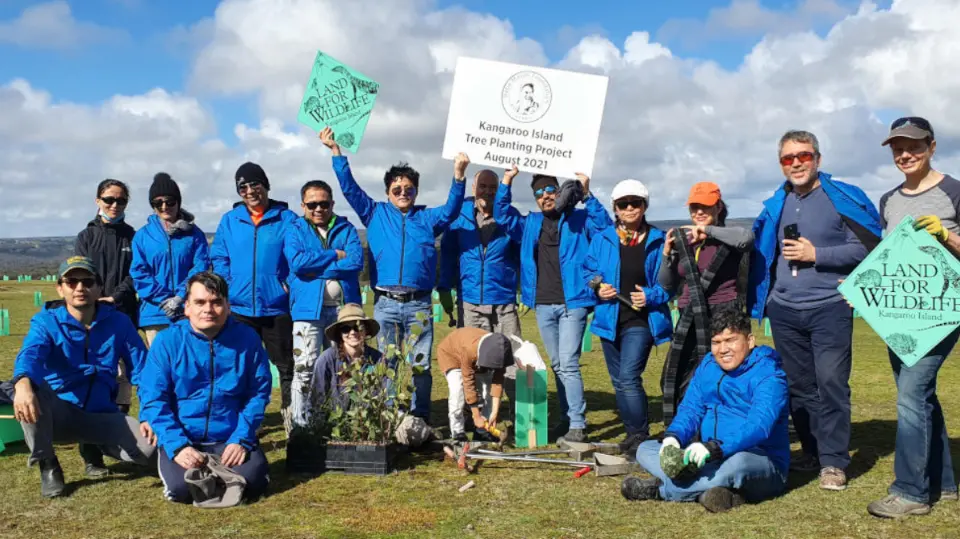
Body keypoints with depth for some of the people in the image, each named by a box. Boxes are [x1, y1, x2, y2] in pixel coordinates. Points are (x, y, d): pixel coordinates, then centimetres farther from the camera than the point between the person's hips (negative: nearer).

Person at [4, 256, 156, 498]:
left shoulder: (118, 322, 1)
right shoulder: (46, 321, -6)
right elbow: (30, 354, -28)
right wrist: (23, 382, -52)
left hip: (101, 416, 2)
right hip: (58, 413, -1)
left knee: (151, 445, -25)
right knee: (30, 387, -35)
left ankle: (95, 446, 11)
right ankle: (47, 465, -11)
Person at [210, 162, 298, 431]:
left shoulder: (287, 219, 0)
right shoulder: (229, 220, 8)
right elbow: (219, 258, 7)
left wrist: (287, 284, -11)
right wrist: (230, 286, -5)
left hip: (277, 308, -2)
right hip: (239, 308, 3)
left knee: (286, 366, 4)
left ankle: (292, 421, 13)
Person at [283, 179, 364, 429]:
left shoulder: (346, 229, 10)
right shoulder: (295, 231, 8)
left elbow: (356, 262, -7)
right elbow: (297, 262, -11)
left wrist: (315, 268, -11)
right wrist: (335, 255, -8)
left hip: (343, 308, 2)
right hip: (308, 308, -2)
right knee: (304, 368, -9)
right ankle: (301, 425, -2)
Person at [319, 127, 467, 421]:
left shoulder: (427, 218, 13)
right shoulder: (375, 214, 12)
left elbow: (451, 209, -3)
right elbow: (350, 188, 7)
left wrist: (459, 176, -19)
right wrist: (336, 152, -2)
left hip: (419, 303, 0)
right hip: (385, 303, 0)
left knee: (420, 365, 2)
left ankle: (420, 420, 8)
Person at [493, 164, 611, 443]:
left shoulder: (579, 219, 1)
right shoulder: (530, 223, 14)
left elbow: (605, 227, -14)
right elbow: (502, 216, 11)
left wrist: (586, 195, -23)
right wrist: (507, 181, 0)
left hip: (572, 303, -5)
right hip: (543, 305, 5)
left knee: (568, 364, -11)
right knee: (557, 365, 12)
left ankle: (577, 425, -7)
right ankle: (566, 419, 21)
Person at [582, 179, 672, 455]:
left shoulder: (657, 241, -2)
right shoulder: (602, 239, 6)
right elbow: (588, 271, 11)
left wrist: (651, 296, -16)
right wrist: (597, 288, -8)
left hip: (641, 320, -4)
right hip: (610, 319, 4)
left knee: (628, 378, -16)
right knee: (619, 381, 12)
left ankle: (640, 436, -2)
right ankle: (633, 433, 26)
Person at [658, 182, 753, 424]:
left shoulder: (726, 238, -3)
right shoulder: (682, 240, 11)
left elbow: (746, 237, -29)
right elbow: (667, 286, 15)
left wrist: (707, 230, -17)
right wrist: (667, 255, -1)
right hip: (689, 321, 6)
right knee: (675, 382, 9)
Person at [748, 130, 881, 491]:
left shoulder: (843, 199, -4)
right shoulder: (776, 206, 11)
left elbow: (865, 247, -9)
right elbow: (762, 254, 21)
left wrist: (816, 254, -14)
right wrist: (761, 299, 10)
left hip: (829, 308, -5)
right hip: (785, 311, 5)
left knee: (831, 383, -9)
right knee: (799, 387, 10)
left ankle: (833, 462, -1)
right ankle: (812, 453, 22)